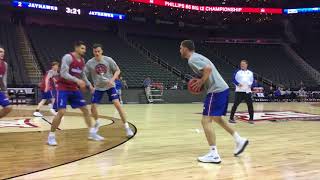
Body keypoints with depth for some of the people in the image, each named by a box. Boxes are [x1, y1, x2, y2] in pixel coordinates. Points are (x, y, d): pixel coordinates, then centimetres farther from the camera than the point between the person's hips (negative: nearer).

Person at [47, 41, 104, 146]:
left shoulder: (82, 61, 8)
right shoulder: (68, 57, -16)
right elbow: (63, 73, -25)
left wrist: (89, 85, 12)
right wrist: (77, 80, -32)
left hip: (74, 88, 8)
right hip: (63, 88, -8)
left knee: (85, 109, 6)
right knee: (61, 112, -16)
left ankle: (92, 133, 16)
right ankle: (51, 136, -1)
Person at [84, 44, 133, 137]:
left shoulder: (108, 60, -13)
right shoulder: (90, 63, -10)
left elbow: (117, 70, -5)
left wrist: (112, 80, -21)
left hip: (110, 86, -2)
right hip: (98, 87, 2)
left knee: (117, 104, -16)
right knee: (93, 107, -3)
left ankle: (127, 127, -10)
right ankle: (97, 122, 29)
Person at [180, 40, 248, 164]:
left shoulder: (192, 59, -11)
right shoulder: (197, 56, 20)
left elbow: (208, 69, -26)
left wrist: (201, 82, -13)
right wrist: (201, 82, 13)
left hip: (216, 91, -10)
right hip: (222, 89, 10)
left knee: (206, 120, -8)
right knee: (216, 118, 23)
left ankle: (214, 154, -9)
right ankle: (239, 140, 25)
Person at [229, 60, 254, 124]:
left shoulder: (250, 73, 13)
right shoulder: (238, 72, 3)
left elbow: (252, 81, 17)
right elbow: (234, 79, 0)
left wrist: (251, 85, -4)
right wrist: (238, 84, -16)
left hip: (247, 91, 3)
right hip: (239, 91, -3)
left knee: (250, 105, 1)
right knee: (235, 104, -4)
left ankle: (251, 119, 13)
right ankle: (231, 118, 5)